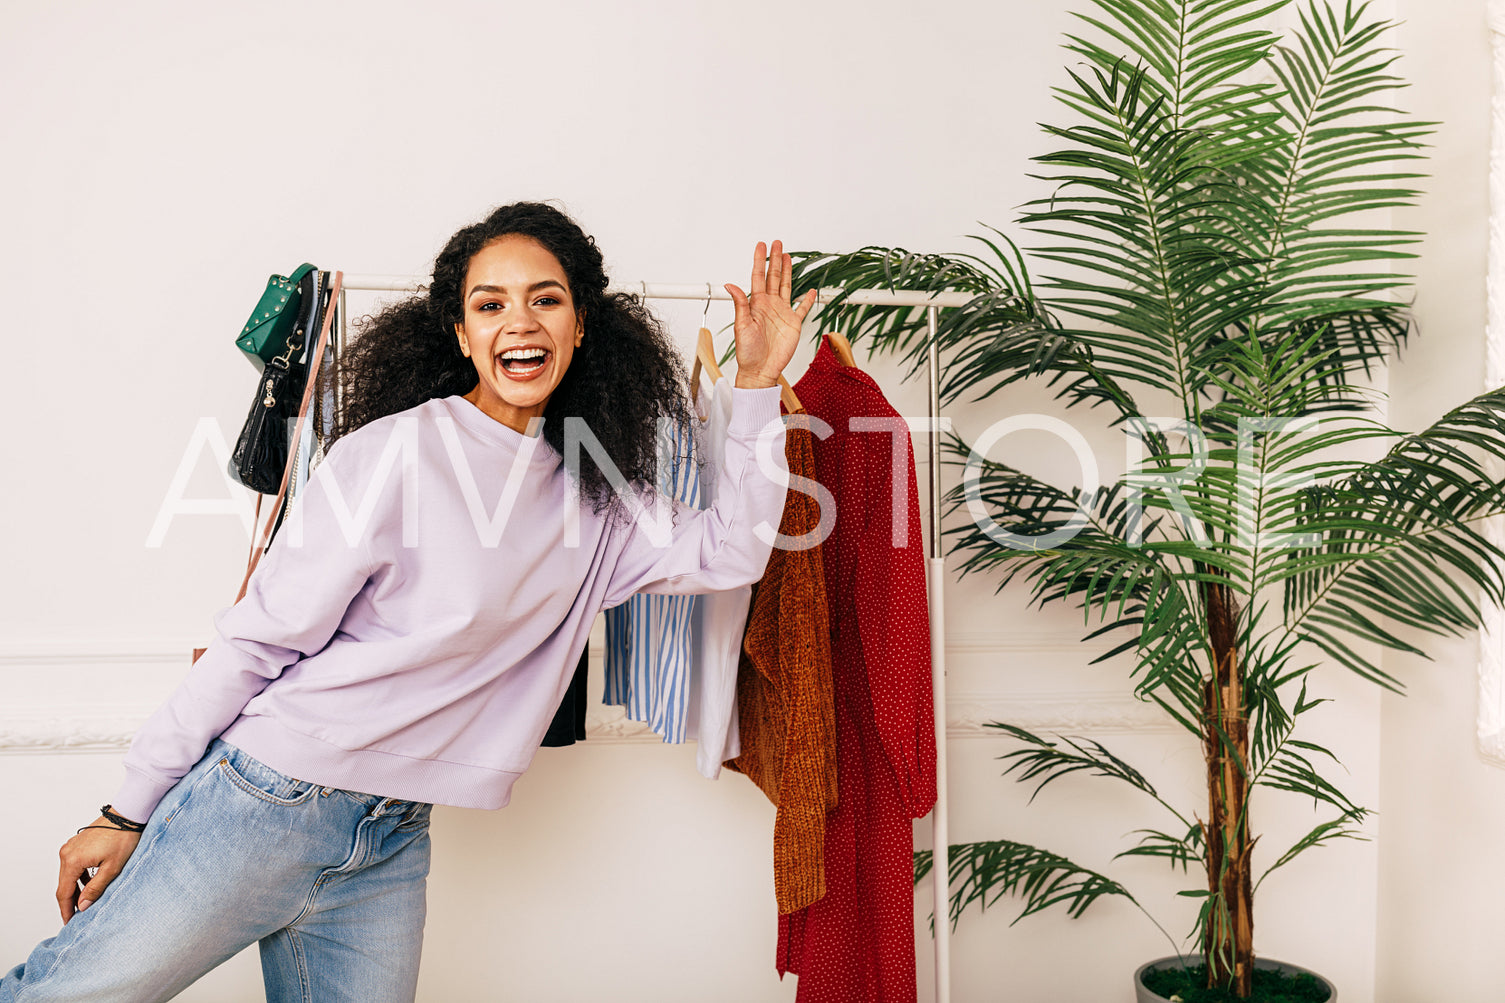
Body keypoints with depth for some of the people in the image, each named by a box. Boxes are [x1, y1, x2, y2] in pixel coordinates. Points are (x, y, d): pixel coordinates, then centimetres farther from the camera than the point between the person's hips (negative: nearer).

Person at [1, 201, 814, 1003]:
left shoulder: (595, 504, 5)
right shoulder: (397, 452, -14)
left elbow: (728, 552, 1)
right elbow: (259, 638, -12)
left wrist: (757, 385, -4)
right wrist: (131, 811, -7)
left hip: (392, 848, 5)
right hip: (264, 806, -5)